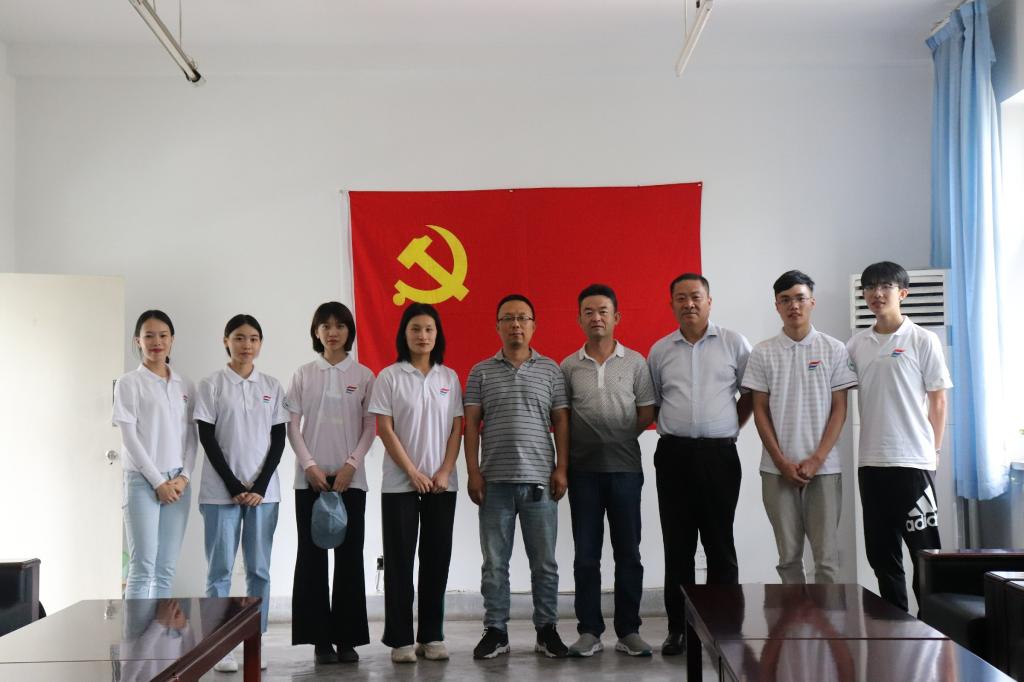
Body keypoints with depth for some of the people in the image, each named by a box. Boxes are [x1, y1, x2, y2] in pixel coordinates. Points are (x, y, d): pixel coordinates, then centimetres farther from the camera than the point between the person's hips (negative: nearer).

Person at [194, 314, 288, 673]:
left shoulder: (272, 386, 7)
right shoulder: (211, 385, 0)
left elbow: (278, 439, 5)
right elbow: (207, 440, -4)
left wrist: (260, 486, -7)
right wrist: (234, 486, -11)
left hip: (264, 491, 2)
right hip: (221, 491, -2)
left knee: (259, 569, 5)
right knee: (220, 569, 0)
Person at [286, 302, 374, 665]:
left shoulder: (363, 375, 5)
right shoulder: (303, 374, 6)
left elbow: (369, 428, 3)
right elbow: (293, 426, 3)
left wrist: (351, 465, -9)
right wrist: (310, 466, -9)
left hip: (350, 477, 0)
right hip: (310, 478, 0)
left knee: (350, 556, 1)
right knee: (312, 556, 1)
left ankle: (347, 637, 9)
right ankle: (319, 638, 7)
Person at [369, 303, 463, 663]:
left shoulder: (449, 377, 8)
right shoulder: (390, 377, -1)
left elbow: (456, 430, 6)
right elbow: (385, 430, -5)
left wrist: (444, 473, -6)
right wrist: (413, 473, -11)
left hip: (442, 484, 3)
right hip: (400, 484, -3)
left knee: (437, 559, 6)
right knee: (400, 561, 1)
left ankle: (432, 636, 15)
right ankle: (400, 639, 8)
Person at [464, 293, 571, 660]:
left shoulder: (550, 370, 7)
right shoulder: (481, 372, 7)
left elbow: (561, 423, 6)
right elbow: (471, 425, 4)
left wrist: (561, 468, -2)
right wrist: (473, 472, -4)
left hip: (539, 479, 0)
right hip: (495, 481, 0)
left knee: (544, 562, 6)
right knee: (494, 562, 5)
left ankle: (547, 629, 16)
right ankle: (495, 630, 14)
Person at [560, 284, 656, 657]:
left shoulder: (635, 362, 3)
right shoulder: (569, 366, 4)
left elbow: (647, 413, 4)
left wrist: (620, 439, -2)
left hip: (625, 468, 0)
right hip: (583, 470, 0)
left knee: (628, 553, 5)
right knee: (586, 555, 5)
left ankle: (628, 631, 15)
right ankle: (589, 631, 13)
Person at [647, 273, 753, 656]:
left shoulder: (733, 344, 3)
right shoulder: (659, 351, 9)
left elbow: (752, 391, 10)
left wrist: (731, 426, 6)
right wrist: (673, 428, 9)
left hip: (718, 453, -2)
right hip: (673, 454, 2)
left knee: (720, 543, 3)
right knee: (677, 545, 6)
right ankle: (678, 628, 13)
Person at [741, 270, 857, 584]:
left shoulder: (834, 349, 2)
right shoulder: (762, 353, 4)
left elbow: (839, 409, 1)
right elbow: (760, 411, 4)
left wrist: (816, 459, -8)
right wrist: (782, 462, -5)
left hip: (823, 467, -1)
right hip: (778, 469, 1)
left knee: (827, 555, 1)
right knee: (788, 556, 7)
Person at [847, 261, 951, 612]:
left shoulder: (923, 341, -2)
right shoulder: (856, 345, 9)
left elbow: (938, 400, 1)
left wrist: (933, 450, 0)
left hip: (912, 460, -4)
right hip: (870, 461, 4)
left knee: (924, 549, 0)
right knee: (880, 551, 10)